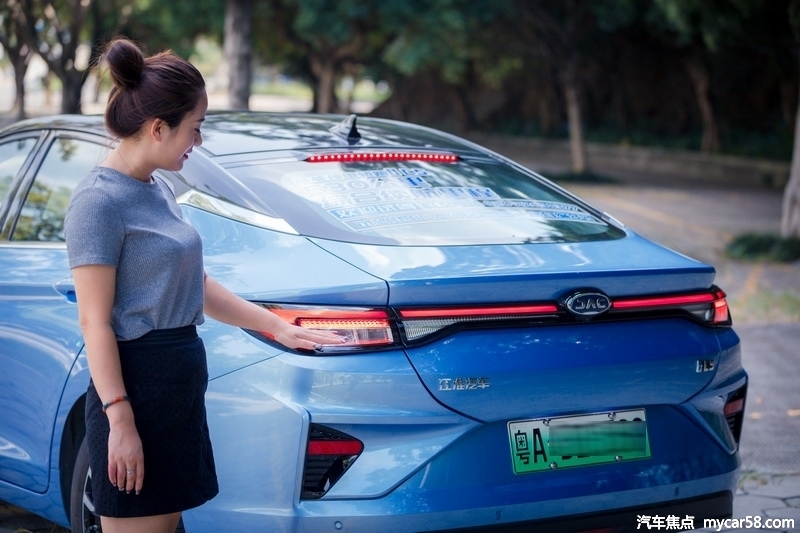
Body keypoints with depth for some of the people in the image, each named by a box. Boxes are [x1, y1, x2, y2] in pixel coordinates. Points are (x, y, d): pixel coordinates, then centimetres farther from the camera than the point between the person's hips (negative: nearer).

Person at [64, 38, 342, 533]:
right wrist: (120, 421, -21)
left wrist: (278, 327, 18)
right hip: (137, 386, -9)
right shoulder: (99, 201, -15)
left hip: (180, 384, 9)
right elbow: (94, 322, -17)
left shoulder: (158, 190, 11)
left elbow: (197, 286, 19)